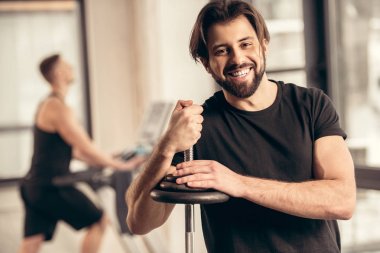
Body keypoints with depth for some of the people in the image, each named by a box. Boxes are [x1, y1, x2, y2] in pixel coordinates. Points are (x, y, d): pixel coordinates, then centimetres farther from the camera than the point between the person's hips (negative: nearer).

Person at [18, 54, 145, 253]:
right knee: (98, 221, 7)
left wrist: (104, 160, 20)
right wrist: (122, 165, -8)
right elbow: (86, 148, -17)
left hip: (33, 185, 9)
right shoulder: (58, 108, -15)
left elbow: (69, 148, 21)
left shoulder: (47, 105, 17)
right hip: (51, 187, -9)